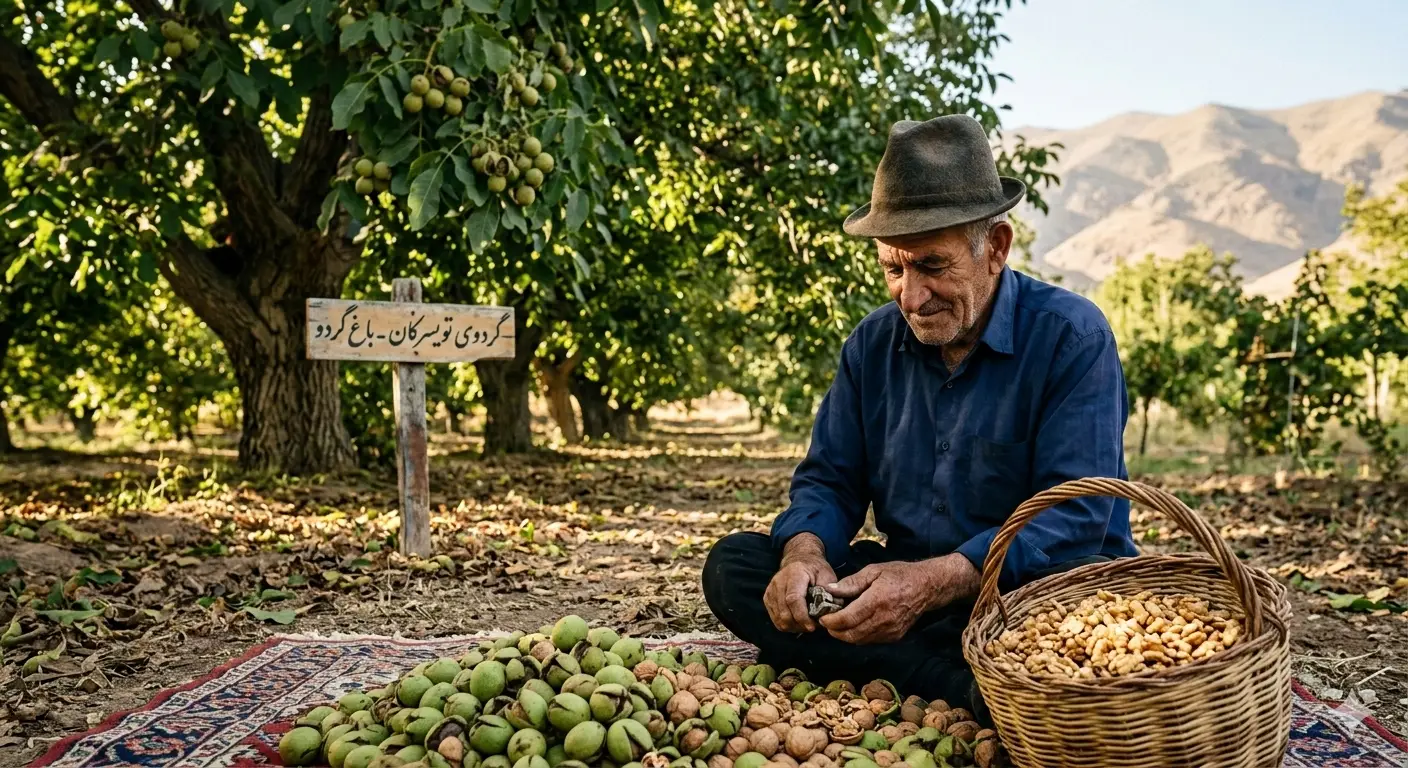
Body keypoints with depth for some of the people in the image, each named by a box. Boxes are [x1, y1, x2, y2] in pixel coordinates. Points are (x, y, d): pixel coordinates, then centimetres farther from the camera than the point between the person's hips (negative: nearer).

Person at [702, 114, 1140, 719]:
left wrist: (934, 581, -33)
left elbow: (1076, 518, -19)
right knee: (734, 563, -13)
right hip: (903, 587, 6)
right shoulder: (873, 344, 7)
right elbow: (828, 480, 8)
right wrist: (805, 553, -17)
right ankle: (964, 692, -25)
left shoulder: (1073, 338, -11)